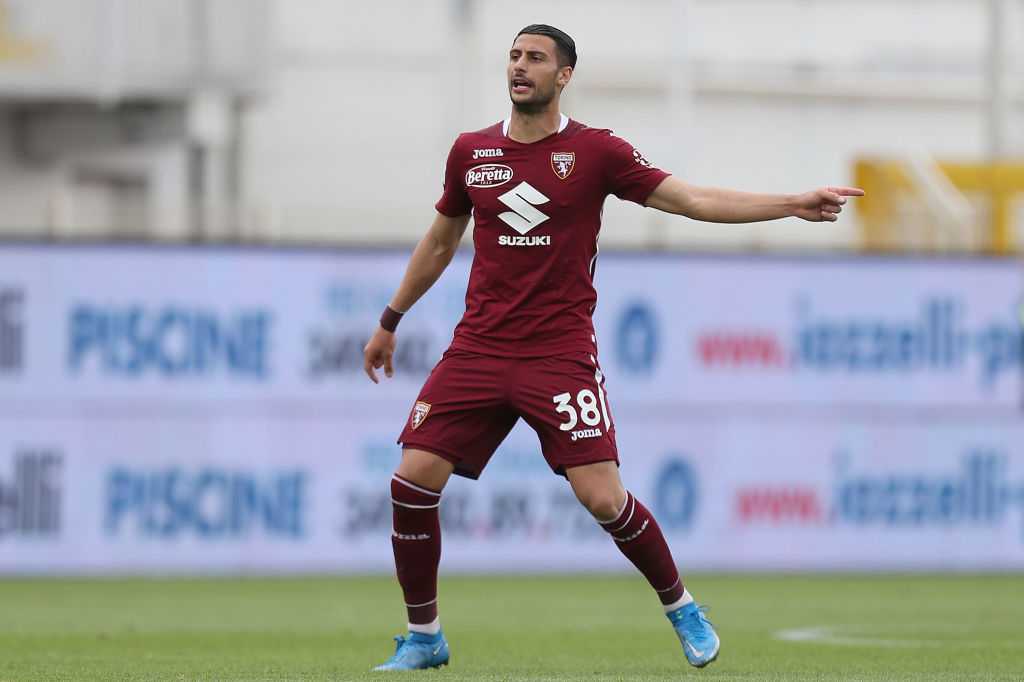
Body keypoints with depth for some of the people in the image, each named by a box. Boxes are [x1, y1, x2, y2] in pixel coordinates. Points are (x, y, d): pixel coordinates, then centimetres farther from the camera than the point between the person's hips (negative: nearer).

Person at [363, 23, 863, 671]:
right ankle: (423, 638, 7)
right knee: (413, 479, -9)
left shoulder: (595, 151, -1)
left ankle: (681, 607, 13)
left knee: (603, 497, -13)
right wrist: (390, 321, 29)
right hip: (478, 348, 3)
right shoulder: (471, 151, 8)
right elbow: (440, 241, 23)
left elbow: (694, 199, -3)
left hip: (560, 351, -3)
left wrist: (794, 203, -13)